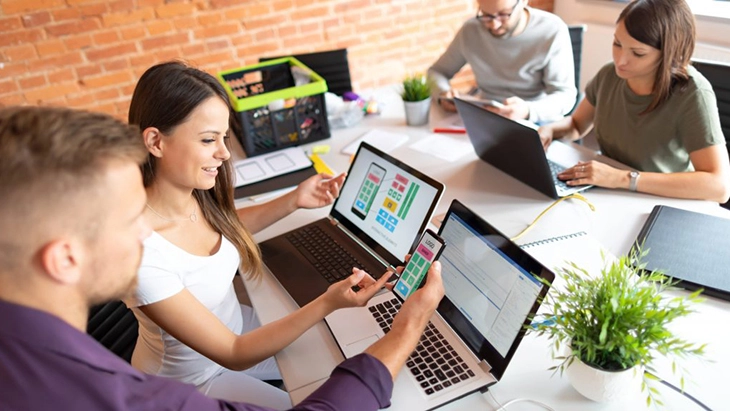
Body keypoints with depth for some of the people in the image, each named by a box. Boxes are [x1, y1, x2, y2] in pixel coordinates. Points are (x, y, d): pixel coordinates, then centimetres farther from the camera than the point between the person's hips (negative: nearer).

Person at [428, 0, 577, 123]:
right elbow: (436, 71, 6)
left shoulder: (552, 30, -13)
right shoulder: (470, 30, -5)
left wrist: (528, 111, -37)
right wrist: (443, 92, -18)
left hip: (538, 120, -2)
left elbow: (565, 96, -15)